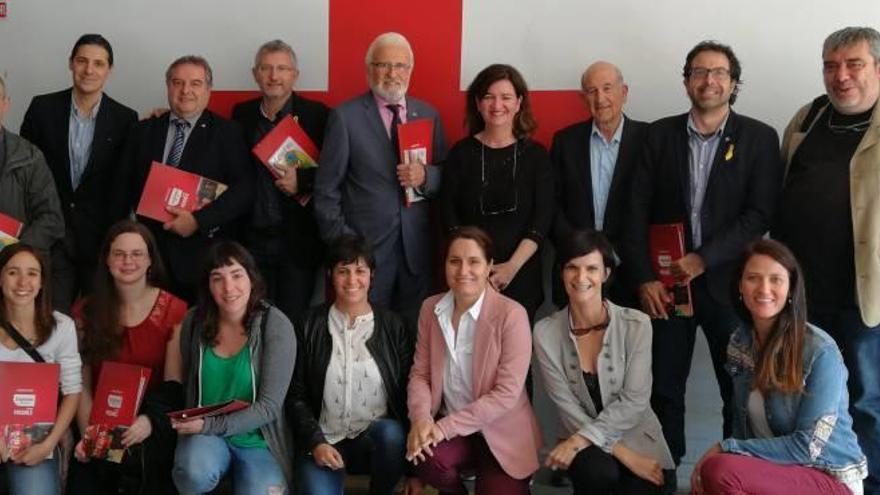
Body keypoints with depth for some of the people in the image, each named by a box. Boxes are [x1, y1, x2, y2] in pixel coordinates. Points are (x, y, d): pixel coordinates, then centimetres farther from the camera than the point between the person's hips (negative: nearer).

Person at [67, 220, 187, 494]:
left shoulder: (174, 311, 3)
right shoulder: (86, 311, 9)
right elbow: (82, 385, 3)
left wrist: (149, 422, -21)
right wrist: (87, 435, -12)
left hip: (153, 432, -1)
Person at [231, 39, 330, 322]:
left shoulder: (316, 115, -2)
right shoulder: (242, 114, 9)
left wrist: (303, 180, -18)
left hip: (299, 242, -3)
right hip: (253, 238, 3)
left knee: (294, 320, 0)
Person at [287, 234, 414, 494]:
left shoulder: (393, 327, 3)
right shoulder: (311, 326, 3)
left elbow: (408, 394, 2)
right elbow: (296, 395, 5)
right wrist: (315, 442, -11)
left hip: (379, 438, 1)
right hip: (325, 441, -1)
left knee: (391, 433, -33)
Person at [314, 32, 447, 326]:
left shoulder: (428, 115, 10)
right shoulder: (346, 117, -2)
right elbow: (327, 188, -1)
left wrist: (425, 177, -12)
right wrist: (340, 243, -6)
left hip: (416, 247, 3)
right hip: (365, 246, -3)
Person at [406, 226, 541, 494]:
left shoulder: (511, 314, -15)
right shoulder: (431, 308, 2)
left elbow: (507, 393, -18)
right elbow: (420, 373, 3)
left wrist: (445, 427, -22)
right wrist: (421, 418, -18)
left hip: (501, 434, -2)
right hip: (447, 427, 2)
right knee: (424, 457, -29)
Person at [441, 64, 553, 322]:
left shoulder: (535, 155, 4)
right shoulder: (461, 153, 4)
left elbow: (542, 220, -1)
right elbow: (450, 216, 1)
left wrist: (512, 267, -12)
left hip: (522, 275, 0)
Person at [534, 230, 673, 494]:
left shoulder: (636, 324, -8)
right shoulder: (545, 333, -7)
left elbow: (634, 401, -12)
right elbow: (568, 408, -9)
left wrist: (582, 439, -21)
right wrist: (623, 453, -17)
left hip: (638, 439, 1)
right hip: (589, 446, -1)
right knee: (598, 472, -32)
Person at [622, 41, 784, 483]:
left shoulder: (759, 138, 0)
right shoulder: (661, 134, 5)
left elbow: (760, 214, -7)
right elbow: (638, 210, 2)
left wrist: (704, 259, -14)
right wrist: (644, 277, -6)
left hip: (728, 282, -1)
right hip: (666, 281, 2)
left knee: (741, 391, 5)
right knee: (663, 389, 6)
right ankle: (663, 475, 18)